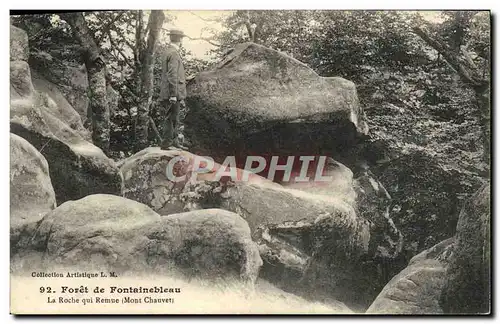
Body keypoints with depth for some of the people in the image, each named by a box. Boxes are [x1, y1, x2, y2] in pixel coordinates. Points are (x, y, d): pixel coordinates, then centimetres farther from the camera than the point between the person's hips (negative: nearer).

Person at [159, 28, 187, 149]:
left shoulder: (168, 52, 18)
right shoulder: (173, 54, -13)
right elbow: (172, 76, -19)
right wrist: (173, 95, -21)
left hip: (174, 95, 10)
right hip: (172, 94, -10)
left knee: (174, 120, 15)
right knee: (171, 120, -6)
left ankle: (175, 142, 22)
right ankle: (166, 144, -2)